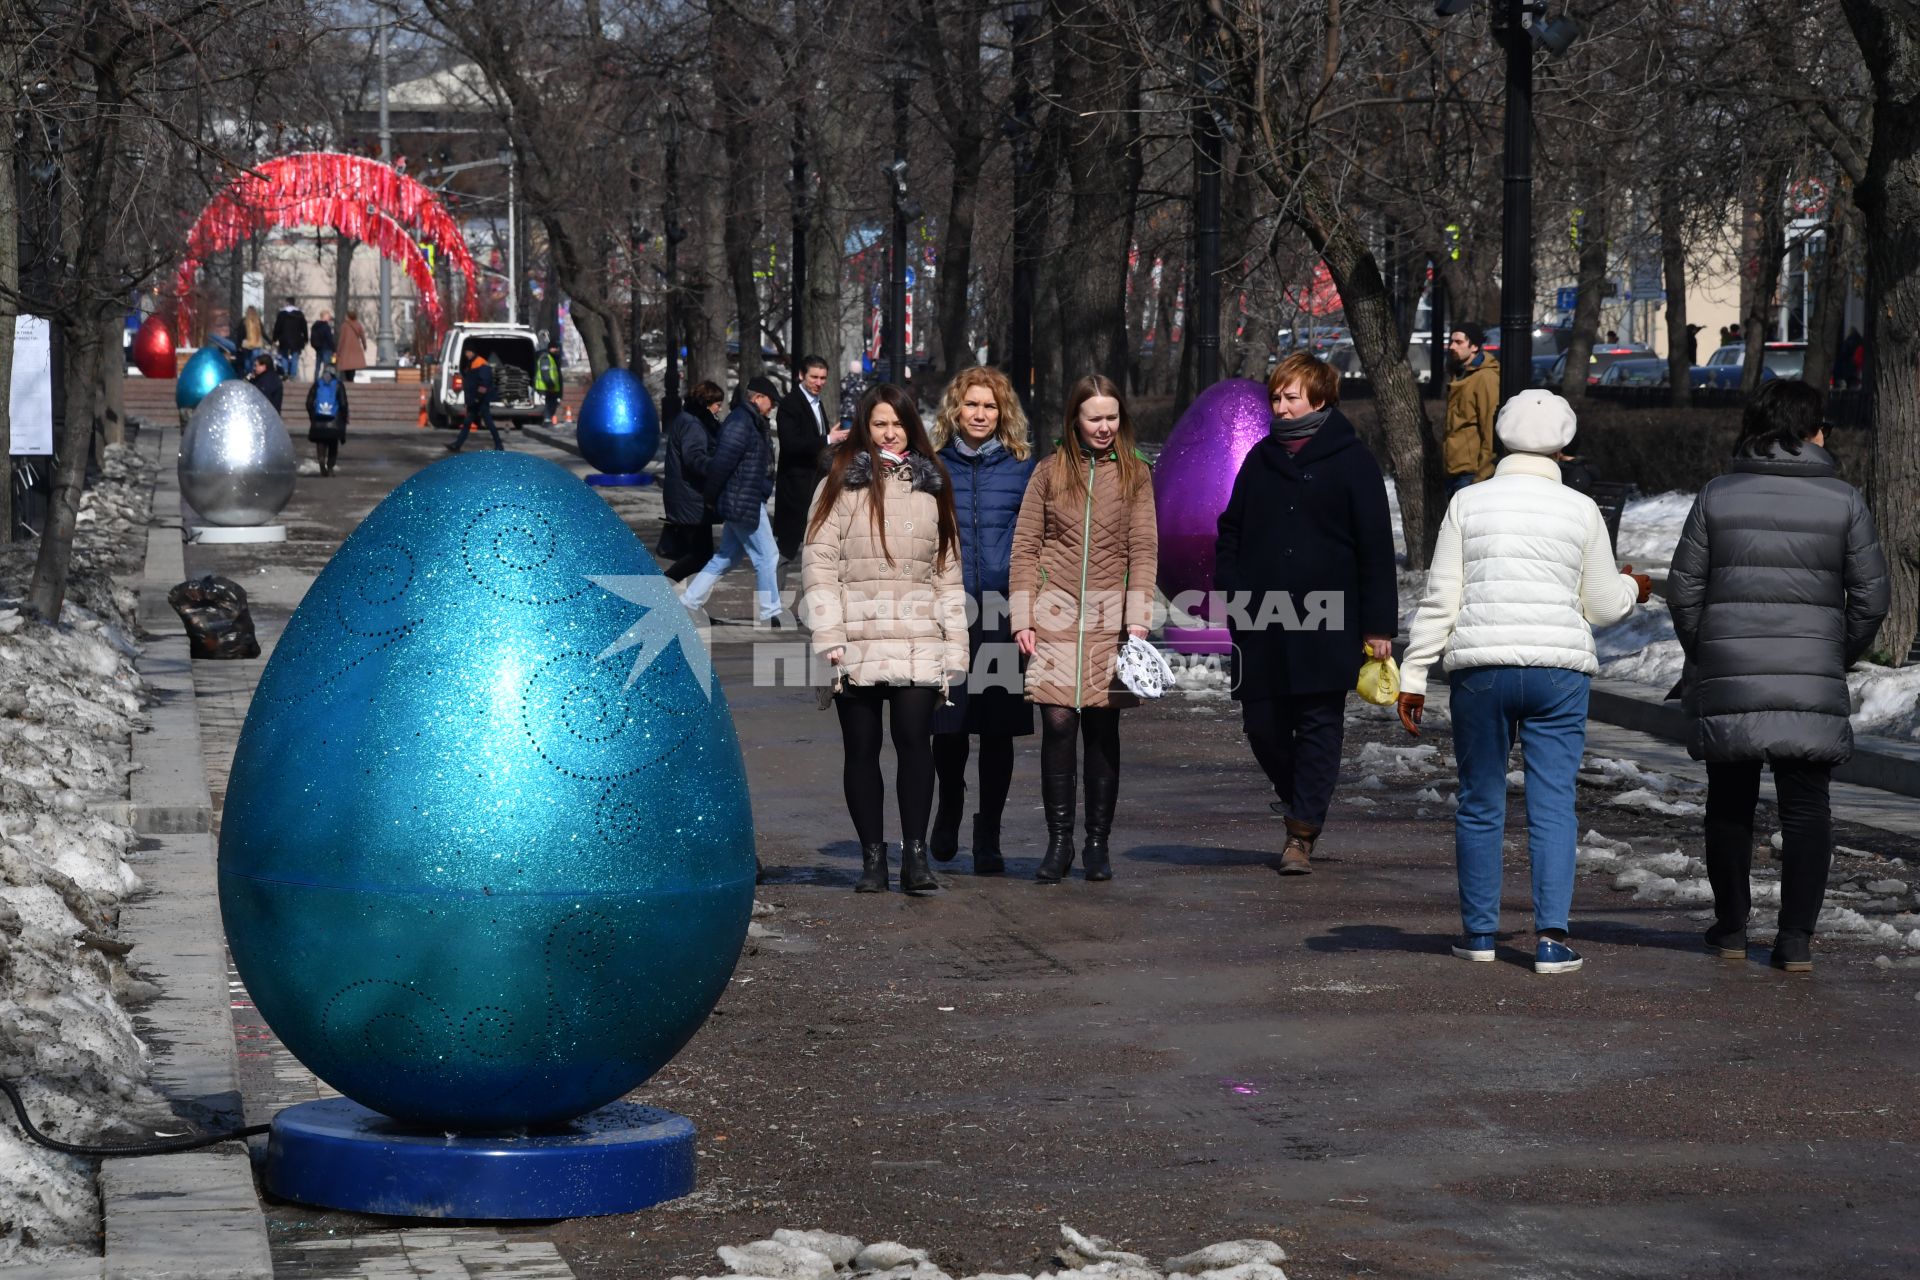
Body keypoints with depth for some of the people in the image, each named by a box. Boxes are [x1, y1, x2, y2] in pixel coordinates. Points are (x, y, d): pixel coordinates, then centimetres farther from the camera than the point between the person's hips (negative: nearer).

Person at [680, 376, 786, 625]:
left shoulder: (750, 421, 15)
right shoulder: (740, 423, -18)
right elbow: (722, 462, -22)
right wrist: (712, 497, -14)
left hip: (743, 502, 10)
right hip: (744, 503, -10)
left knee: (726, 558, 15)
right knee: (767, 556, -4)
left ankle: (688, 602, 19)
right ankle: (771, 616, 3)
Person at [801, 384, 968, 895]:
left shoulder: (931, 488, 15)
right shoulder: (840, 485, 6)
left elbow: (948, 573, 15)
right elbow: (818, 565, 0)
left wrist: (954, 651, 8)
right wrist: (829, 641, -9)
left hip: (919, 646, 1)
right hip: (857, 644, -1)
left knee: (914, 742, -11)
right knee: (862, 748, 2)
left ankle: (915, 854, -9)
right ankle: (872, 857, 8)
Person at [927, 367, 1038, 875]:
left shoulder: (1023, 468, 4)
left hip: (1003, 613, -1)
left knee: (998, 728, 0)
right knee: (948, 723, 4)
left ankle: (988, 836, 9)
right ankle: (950, 805, 31)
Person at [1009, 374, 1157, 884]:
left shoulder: (1134, 475, 7)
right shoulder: (1050, 472, 7)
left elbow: (1144, 551, 3)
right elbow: (1025, 548, 6)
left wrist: (1137, 619, -6)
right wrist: (1022, 618, -1)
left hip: (1109, 617, 0)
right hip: (1056, 613, 0)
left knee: (1102, 728, 2)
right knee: (1058, 722, -8)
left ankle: (1097, 844, 9)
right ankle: (1058, 842, 0)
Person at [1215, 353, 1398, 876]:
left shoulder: (1352, 461, -1)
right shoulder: (1261, 459, 12)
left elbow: (1376, 549, -3)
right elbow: (1230, 533, 18)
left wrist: (1378, 625, -6)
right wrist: (1225, 595, 4)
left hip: (1327, 626, -4)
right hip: (1261, 625, 4)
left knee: (1319, 727, -2)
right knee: (1262, 725, 6)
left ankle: (1302, 832, 4)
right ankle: (1299, 803, 29)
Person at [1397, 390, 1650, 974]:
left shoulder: (1469, 503, 1)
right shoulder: (1580, 510, 2)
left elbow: (1440, 600, 0)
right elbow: (1602, 607, 9)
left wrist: (1413, 676, 4)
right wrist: (1631, 588, 31)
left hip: (1480, 669, 0)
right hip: (1559, 669, 0)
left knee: (1480, 805, 11)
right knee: (1553, 806, 1)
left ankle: (1480, 931, 18)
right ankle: (1550, 935, -8)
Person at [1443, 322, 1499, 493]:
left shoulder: (1486, 378, -11)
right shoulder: (1459, 376, 18)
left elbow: (1491, 429, -16)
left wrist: (1482, 475, -19)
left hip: (1471, 472, -9)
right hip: (1453, 471, 9)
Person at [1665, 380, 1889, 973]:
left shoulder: (1718, 495, 2)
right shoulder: (1843, 501, 0)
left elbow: (1683, 589, 1)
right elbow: (1871, 597, 0)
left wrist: (1702, 656, 14)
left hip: (1729, 679, 1)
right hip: (1812, 681, -1)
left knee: (1729, 802, 14)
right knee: (1806, 807, 4)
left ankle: (1730, 927, 22)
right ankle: (1796, 937, 0)